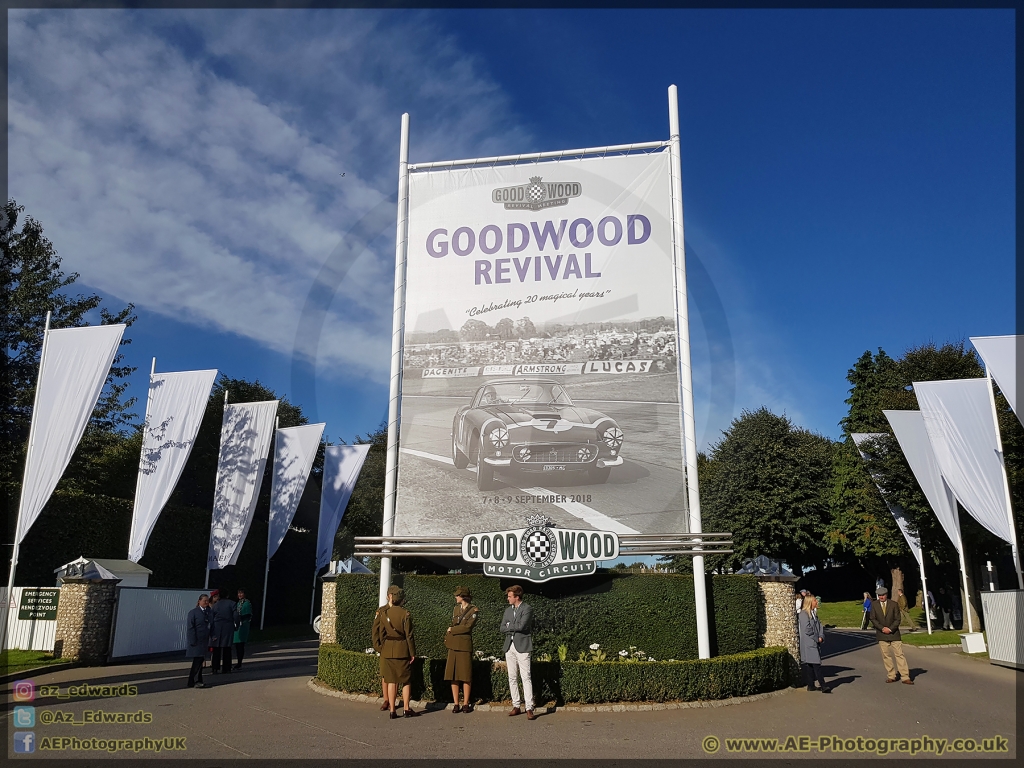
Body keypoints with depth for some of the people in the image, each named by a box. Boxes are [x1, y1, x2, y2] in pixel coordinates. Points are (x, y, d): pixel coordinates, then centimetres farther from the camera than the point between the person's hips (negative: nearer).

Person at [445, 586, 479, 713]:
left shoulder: (474, 610, -5)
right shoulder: (456, 609, 13)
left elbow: (467, 627, -13)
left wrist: (452, 630, -5)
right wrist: (448, 637, 2)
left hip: (465, 645, -5)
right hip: (453, 645, 5)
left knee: (465, 675, 0)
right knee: (453, 675, 3)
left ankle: (466, 703, 8)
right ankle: (456, 704, 8)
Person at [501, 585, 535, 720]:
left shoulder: (527, 609, -5)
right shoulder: (508, 610, 16)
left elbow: (521, 626, -18)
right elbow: (502, 628, 8)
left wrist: (509, 626, -2)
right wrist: (515, 628, -7)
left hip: (522, 647, -7)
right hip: (509, 646, 7)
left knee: (526, 677, -9)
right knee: (512, 678, 8)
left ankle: (529, 708, -9)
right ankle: (516, 706, 15)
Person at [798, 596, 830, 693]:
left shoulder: (813, 613, 16)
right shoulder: (804, 614, -12)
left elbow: (819, 626, 16)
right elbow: (807, 629, -16)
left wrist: (821, 637, -1)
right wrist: (816, 638, -8)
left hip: (816, 643, 8)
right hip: (808, 644, -8)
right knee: (816, 666, -9)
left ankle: (810, 685, 13)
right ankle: (823, 686, -9)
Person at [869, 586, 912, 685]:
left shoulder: (893, 604, -3)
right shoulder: (874, 605, 0)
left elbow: (897, 619, -3)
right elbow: (873, 619, 0)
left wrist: (890, 629, -13)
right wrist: (882, 628, -12)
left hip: (894, 633, -1)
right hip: (881, 634, 1)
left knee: (899, 654, -4)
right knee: (886, 656, 4)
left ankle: (905, 677, -2)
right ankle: (891, 676, 11)